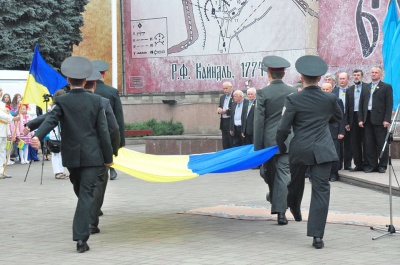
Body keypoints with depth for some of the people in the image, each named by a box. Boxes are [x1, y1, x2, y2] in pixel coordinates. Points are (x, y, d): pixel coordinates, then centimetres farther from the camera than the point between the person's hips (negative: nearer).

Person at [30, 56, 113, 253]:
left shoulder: (62, 101, -3)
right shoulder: (96, 100, -2)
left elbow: (50, 120, -22)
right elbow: (103, 131, -3)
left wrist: (38, 136, -36)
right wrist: (108, 157, 3)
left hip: (71, 156, 2)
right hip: (92, 155, -2)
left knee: (81, 191, 22)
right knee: (86, 194, -4)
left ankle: (82, 233, 37)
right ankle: (81, 238, -15)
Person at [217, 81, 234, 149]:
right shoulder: (222, 97, 18)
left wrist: (225, 111, -16)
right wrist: (219, 109, -2)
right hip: (223, 122, 7)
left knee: (233, 144, -5)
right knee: (225, 144, 9)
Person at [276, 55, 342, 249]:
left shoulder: (293, 100, -8)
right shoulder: (329, 99, -1)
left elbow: (283, 128, -8)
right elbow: (338, 117, 19)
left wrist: (281, 147, 9)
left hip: (299, 150, 0)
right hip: (323, 151, 0)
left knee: (296, 183, 25)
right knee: (321, 190, -2)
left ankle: (295, 210, 52)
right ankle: (317, 235, -9)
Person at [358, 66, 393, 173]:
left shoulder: (386, 87, 3)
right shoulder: (365, 88, 17)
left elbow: (389, 104, -3)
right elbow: (361, 104, 15)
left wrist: (387, 119, -12)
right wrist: (360, 119, 4)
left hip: (380, 119, -4)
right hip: (367, 119, 4)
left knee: (382, 143, -2)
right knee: (369, 144, 4)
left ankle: (382, 165, 4)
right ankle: (371, 165, 9)